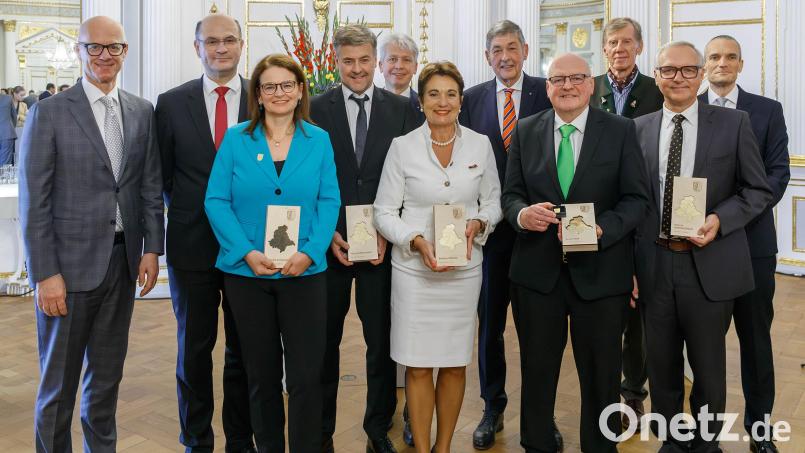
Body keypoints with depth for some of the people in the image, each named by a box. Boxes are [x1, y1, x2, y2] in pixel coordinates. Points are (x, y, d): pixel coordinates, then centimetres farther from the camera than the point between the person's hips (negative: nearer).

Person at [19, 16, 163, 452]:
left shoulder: (142, 112, 7)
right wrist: (45, 274, -12)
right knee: (59, 382, 7)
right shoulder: (48, 113, -6)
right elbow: (33, 203, -8)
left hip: (122, 262, 4)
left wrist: (152, 248, 3)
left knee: (107, 373, 17)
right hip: (69, 264, -4)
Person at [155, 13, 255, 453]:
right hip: (192, 242, 1)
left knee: (245, 347, 11)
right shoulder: (171, 102, 1)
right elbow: (163, 174, 7)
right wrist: (189, 209, 0)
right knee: (194, 346, 12)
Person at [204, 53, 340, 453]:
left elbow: (329, 202, 0)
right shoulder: (235, 140, 2)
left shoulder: (319, 141, 4)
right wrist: (247, 253, -14)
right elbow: (216, 201, -2)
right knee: (261, 373, 12)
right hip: (246, 271, 0)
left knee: (306, 374, -2)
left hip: (304, 271, 0)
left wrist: (309, 253, -14)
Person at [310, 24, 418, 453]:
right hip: (328, 243, 0)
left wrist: (388, 233, -9)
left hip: (383, 244, 1)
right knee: (324, 342, 11)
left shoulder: (401, 109, 2)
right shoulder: (316, 109, 0)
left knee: (382, 342, 8)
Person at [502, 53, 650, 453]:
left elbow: (637, 198, -5)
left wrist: (602, 229, -23)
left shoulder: (621, 131, -1)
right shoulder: (525, 131, 6)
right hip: (537, 270, 2)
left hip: (600, 271, -2)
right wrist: (522, 214, -18)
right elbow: (510, 194, 5)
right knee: (537, 371, 14)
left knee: (601, 374, 11)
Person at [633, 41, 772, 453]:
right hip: (655, 264, 2)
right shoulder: (639, 128, 5)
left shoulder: (734, 123, 0)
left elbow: (758, 190, 1)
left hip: (710, 265, -2)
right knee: (661, 366, 14)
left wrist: (720, 220, -17)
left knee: (708, 367, 11)